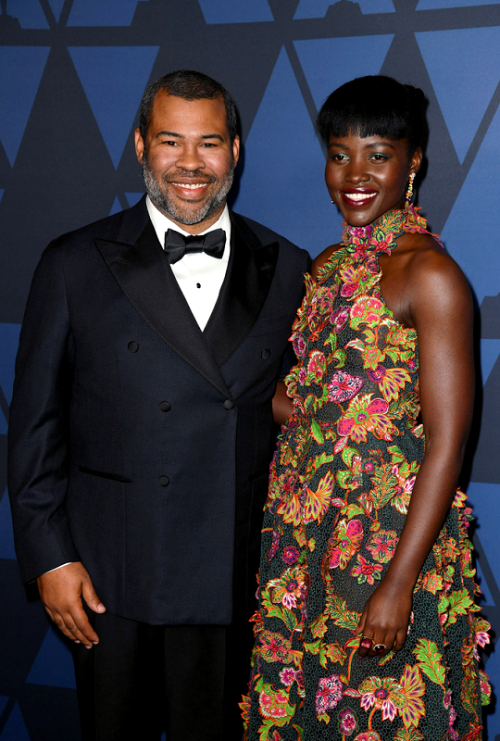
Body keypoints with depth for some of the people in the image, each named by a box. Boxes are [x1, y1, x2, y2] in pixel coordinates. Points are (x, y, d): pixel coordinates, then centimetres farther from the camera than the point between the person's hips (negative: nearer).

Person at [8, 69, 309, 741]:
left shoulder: (286, 269, 2)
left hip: (238, 579, 1)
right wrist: (50, 556, -4)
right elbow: (35, 424, -1)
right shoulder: (75, 265, -2)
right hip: (109, 580, -1)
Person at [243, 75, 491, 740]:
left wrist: (398, 584, -20)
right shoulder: (328, 266, 10)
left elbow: (447, 441, -17)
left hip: (392, 536, -7)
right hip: (304, 536, 7)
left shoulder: (430, 273, -13)